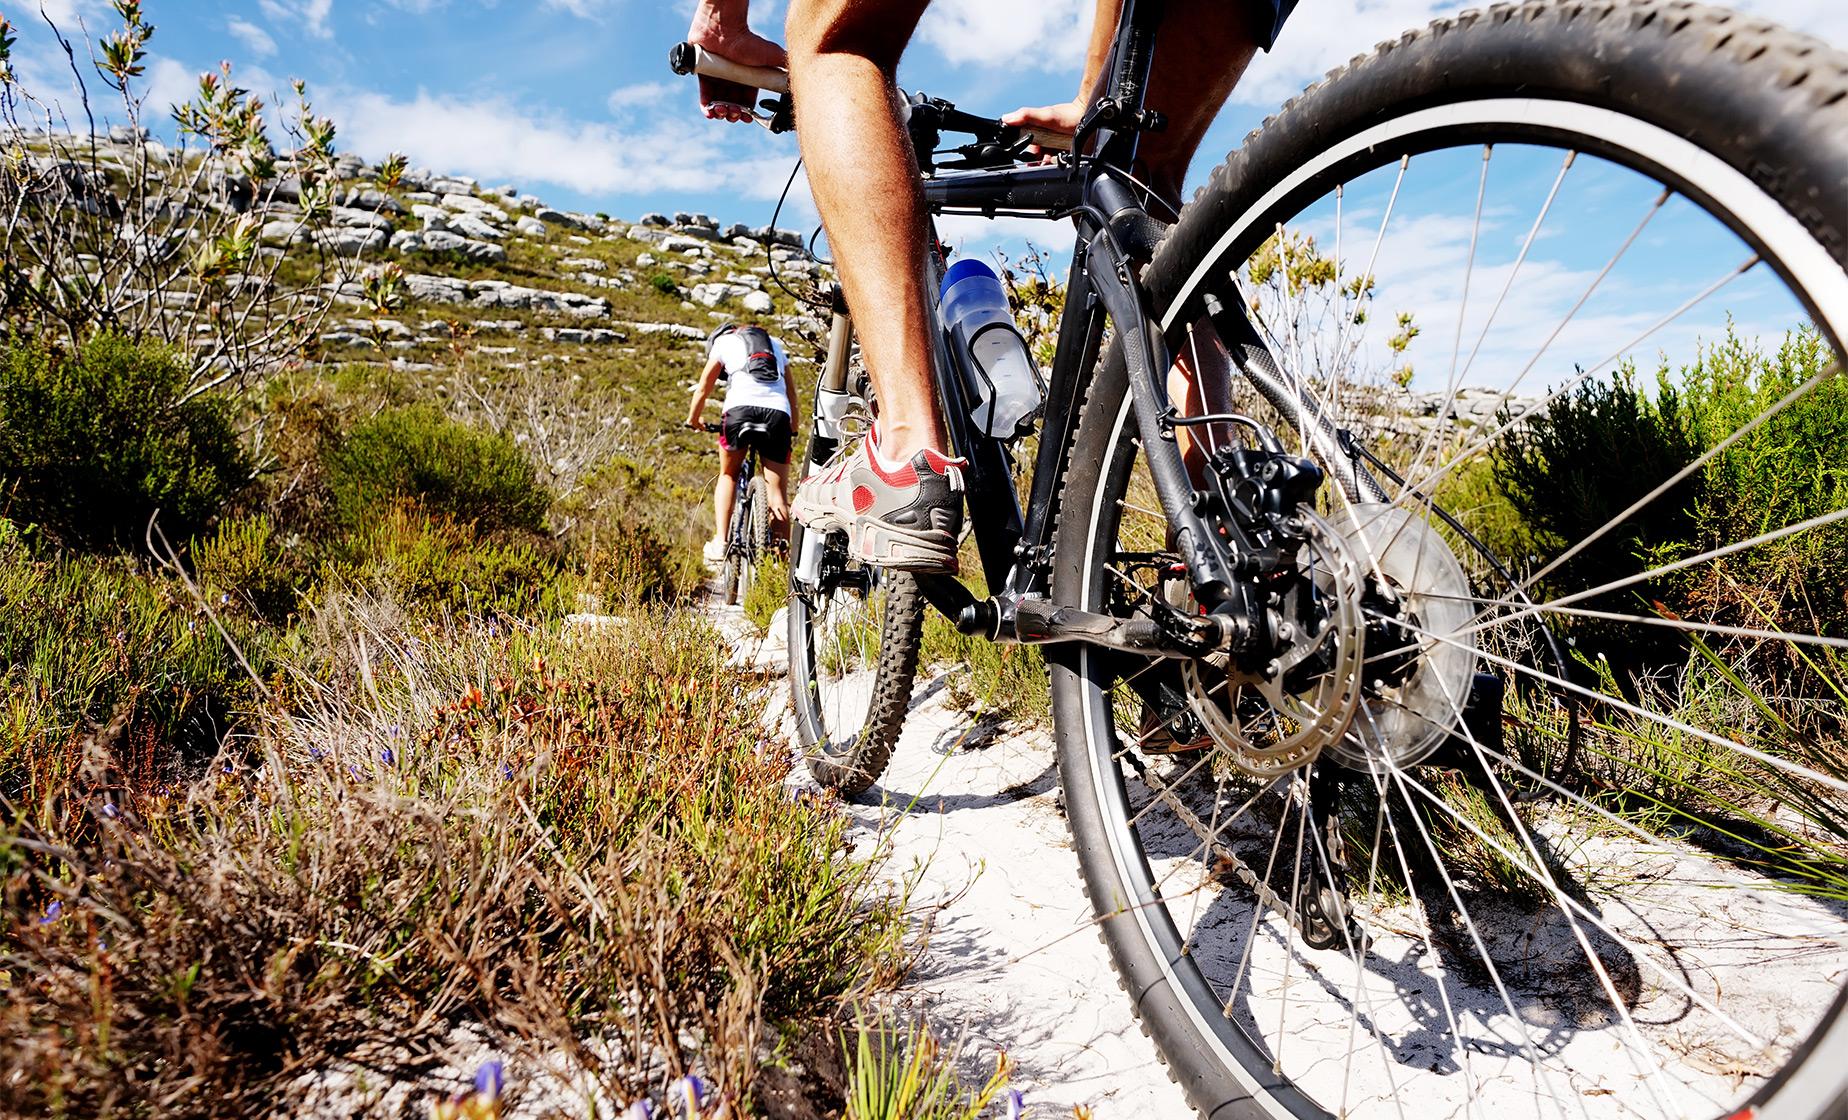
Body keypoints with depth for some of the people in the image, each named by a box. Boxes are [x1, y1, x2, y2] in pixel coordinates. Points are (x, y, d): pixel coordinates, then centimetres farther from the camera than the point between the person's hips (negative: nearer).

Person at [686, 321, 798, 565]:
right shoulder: (775, 344, 33)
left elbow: (702, 389, 23)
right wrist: (793, 427, 43)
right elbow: (791, 393, 32)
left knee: (728, 476, 20)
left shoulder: (723, 341, 22)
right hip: (778, 412, 2)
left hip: (741, 407, -2)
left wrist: (693, 420, 39)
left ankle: (720, 542, 8)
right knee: (778, 494, 4)